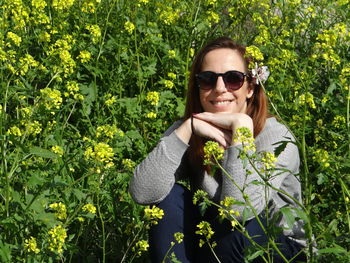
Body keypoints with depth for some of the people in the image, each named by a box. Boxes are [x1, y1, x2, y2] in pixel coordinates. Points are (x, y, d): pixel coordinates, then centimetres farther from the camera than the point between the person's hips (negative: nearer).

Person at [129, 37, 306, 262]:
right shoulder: (189, 133, -7)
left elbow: (240, 209, -36)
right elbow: (141, 193, -24)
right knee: (172, 196, -19)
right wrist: (187, 128, -28)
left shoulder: (275, 136, -18)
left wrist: (241, 125, -31)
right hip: (211, 242, 3)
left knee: (237, 226, -33)